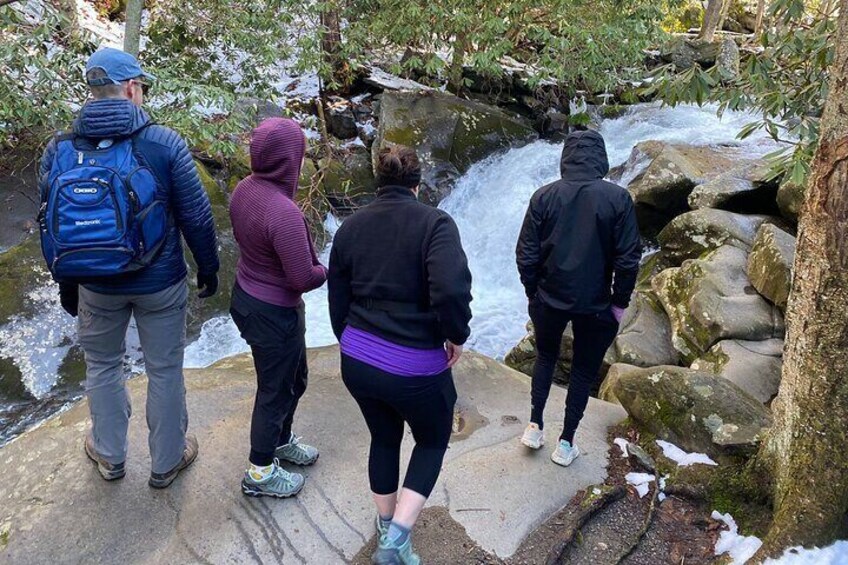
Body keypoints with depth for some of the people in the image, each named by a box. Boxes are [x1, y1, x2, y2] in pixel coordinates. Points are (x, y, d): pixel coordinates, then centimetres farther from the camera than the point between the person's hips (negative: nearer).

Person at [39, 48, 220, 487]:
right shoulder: (164, 144, -16)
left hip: (95, 286, 3)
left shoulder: (58, 150, -6)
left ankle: (109, 455, 41)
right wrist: (208, 268, 4)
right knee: (164, 370, 14)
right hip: (160, 284, -2)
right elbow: (197, 216, -11)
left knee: (102, 365, 24)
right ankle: (167, 462, 31)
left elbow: (52, 225, 2)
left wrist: (66, 284, 15)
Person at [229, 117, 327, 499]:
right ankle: (260, 473, 32)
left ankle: (281, 440, 49)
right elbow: (303, 279, -27)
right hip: (273, 313, -9)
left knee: (294, 377, 27)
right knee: (276, 389, 12)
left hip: (246, 295, 9)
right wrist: (326, 271, -6)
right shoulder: (284, 213, -32)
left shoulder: (244, 189, -5)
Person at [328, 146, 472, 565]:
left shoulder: (350, 227, 4)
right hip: (414, 368, -5)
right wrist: (456, 336, -10)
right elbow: (452, 290, -28)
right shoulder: (434, 223, -12)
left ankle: (386, 527, 44)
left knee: (384, 438, 27)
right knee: (432, 441, 21)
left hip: (356, 362, 5)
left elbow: (337, 300, 10)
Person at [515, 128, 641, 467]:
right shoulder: (618, 199, -10)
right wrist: (620, 301, 2)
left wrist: (533, 292, 8)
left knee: (545, 356, 25)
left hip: (550, 299, 2)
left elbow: (526, 253, -5)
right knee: (584, 370, 16)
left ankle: (535, 426, 25)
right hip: (596, 303, -1)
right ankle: (566, 443, 23)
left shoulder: (544, 196, -6)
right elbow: (628, 258, -10)